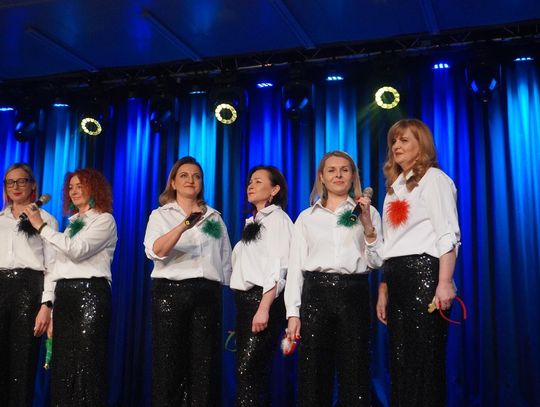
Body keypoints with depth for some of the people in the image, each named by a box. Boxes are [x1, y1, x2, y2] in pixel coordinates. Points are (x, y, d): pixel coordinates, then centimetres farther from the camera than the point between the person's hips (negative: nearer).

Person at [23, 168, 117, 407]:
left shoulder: (104, 220, 1)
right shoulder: (73, 223, 23)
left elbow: (77, 250, -15)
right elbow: (61, 263, 20)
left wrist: (42, 226, -12)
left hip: (90, 293, -7)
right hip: (64, 294, 7)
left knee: (86, 365, -10)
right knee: (63, 364, 5)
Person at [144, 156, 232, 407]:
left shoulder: (214, 217, 16)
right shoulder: (160, 215, 7)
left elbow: (225, 259, 17)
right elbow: (155, 251, -13)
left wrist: (224, 293, 10)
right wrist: (185, 224, -26)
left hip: (207, 294, 2)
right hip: (171, 291, -2)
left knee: (204, 364, 1)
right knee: (169, 363, 0)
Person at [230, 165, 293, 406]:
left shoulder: (277, 219, -3)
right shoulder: (252, 222, 21)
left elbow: (277, 266, -14)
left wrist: (264, 308, -23)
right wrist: (244, 306, 9)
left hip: (263, 299, -8)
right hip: (244, 300, 9)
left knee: (247, 370, -14)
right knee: (250, 371, 8)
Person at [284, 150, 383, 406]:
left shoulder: (368, 212, 11)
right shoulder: (307, 217, 13)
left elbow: (376, 262, 6)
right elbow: (295, 265, 10)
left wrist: (368, 225, -7)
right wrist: (293, 313, 2)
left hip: (354, 294, -1)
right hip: (316, 293, 1)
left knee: (354, 375, 1)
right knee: (313, 375, 2)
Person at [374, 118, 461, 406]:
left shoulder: (433, 178, 2)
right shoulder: (394, 186, 23)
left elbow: (448, 234, -9)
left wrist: (444, 283, -20)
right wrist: (383, 290, 14)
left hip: (424, 274, -7)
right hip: (397, 280, 7)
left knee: (424, 361, -6)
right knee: (400, 362, 7)